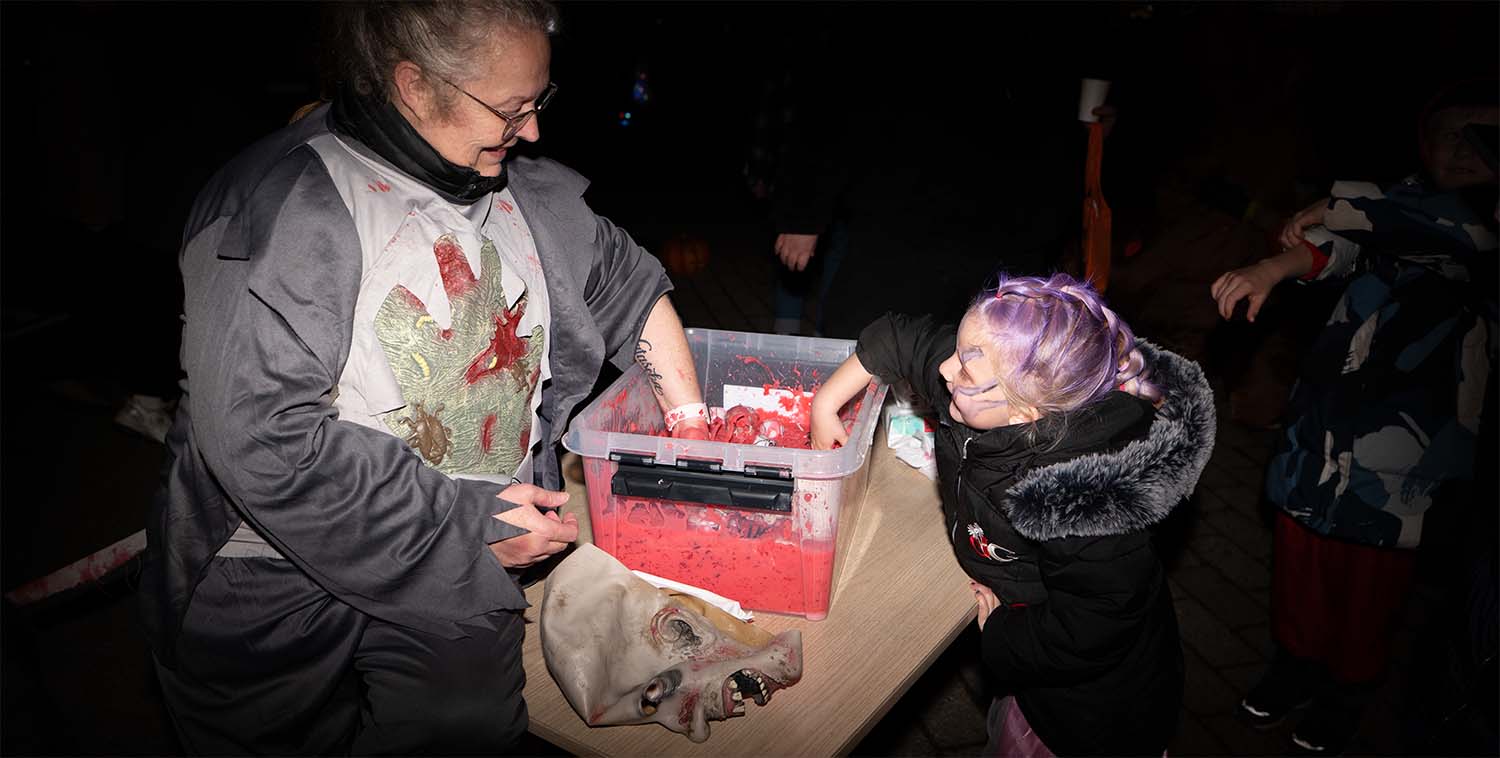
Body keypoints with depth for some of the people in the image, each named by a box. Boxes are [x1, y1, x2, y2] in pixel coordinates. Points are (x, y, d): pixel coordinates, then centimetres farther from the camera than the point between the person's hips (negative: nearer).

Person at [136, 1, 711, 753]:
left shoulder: (517, 190, -1)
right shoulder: (281, 208, -22)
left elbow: (624, 280, 12)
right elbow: (263, 438, -27)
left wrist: (691, 423, 10)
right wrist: (468, 523, -22)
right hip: (289, 594, -5)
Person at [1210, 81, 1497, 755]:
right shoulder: (1407, 206, 5)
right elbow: (1336, 241, -12)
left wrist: (1346, 205, -16)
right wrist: (1274, 265, -33)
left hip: (1399, 456, -3)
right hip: (1323, 425, 3)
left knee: (1368, 587, 10)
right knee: (1299, 565, 14)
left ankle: (1345, 696, 36)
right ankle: (1296, 663, 40)